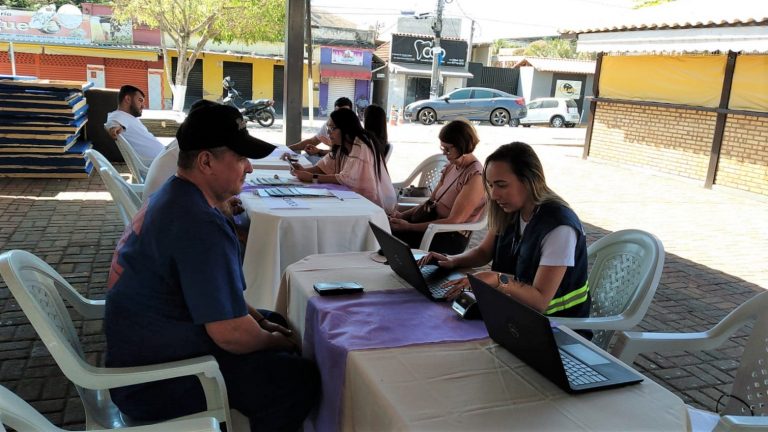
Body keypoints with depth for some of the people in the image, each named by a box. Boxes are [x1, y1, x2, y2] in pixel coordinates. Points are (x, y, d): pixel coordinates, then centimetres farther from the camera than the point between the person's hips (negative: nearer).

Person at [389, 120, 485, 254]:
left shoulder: (475, 177, -17)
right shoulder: (451, 167, 9)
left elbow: (454, 221, -20)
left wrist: (409, 227, -20)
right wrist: (403, 215, -2)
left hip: (452, 238, -8)